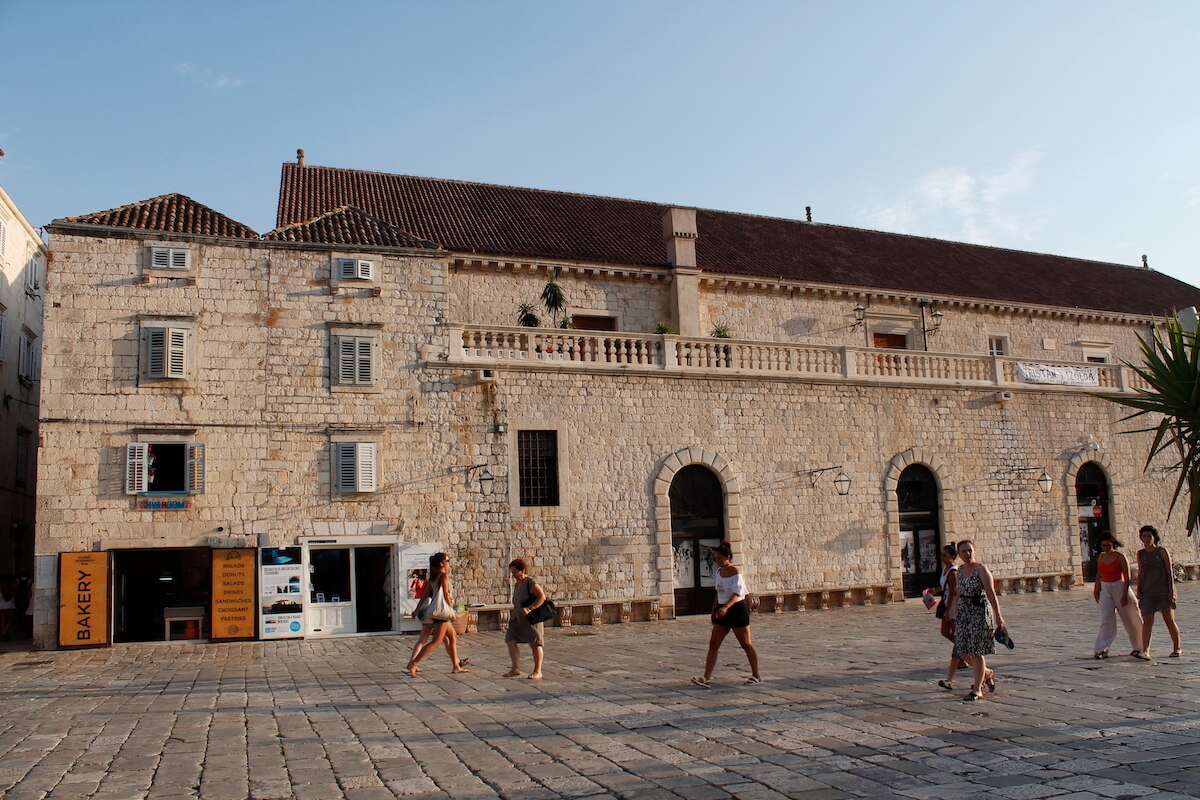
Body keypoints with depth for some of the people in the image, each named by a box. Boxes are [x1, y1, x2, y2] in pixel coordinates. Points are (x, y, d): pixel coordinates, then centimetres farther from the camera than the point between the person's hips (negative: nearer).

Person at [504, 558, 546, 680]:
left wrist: (529, 609, -31)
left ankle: (537, 671, 10)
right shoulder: (517, 585, 11)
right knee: (510, 640, -1)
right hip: (519, 619, 8)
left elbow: (542, 597, -24)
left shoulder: (531, 583, -15)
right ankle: (515, 668, 7)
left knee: (535, 644, 1)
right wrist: (513, 613, 8)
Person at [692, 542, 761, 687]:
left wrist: (726, 607, -36)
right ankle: (706, 678, -3)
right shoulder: (719, 571, 9)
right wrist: (714, 610, 16)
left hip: (737, 609, -8)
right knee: (713, 644, 0)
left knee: (746, 644, 5)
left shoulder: (735, 572, -15)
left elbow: (737, 593, -24)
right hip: (722, 611, 8)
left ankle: (756, 675, 19)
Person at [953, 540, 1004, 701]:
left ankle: (977, 690, 7)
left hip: (980, 612, -7)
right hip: (964, 613, 7)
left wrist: (998, 616, -18)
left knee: (976, 652, -3)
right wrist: (956, 614, 18)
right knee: (963, 651, 7)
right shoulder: (960, 570, 9)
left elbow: (991, 594, -14)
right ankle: (987, 673, 33)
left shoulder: (982, 570, -10)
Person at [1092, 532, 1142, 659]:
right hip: (1105, 590, 4)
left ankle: (1138, 647, 24)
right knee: (1106, 620, -6)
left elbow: (1127, 577, -13)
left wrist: (1124, 595, -18)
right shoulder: (1101, 557, 6)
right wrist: (1096, 589, 13)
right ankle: (1102, 649, -8)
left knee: (1130, 620, 7)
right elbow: (1098, 575, 17)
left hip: (1120, 588, -4)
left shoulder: (1120, 557, -10)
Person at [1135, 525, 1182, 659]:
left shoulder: (1162, 551, 0)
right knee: (1147, 621, -8)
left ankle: (1177, 648, 22)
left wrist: (1171, 591, -10)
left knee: (1169, 620, 3)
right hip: (1147, 593, 3)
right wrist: (1139, 592, 10)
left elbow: (1169, 572, -4)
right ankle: (1145, 651, -16)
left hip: (1163, 591, -3)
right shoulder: (1141, 554, 10)